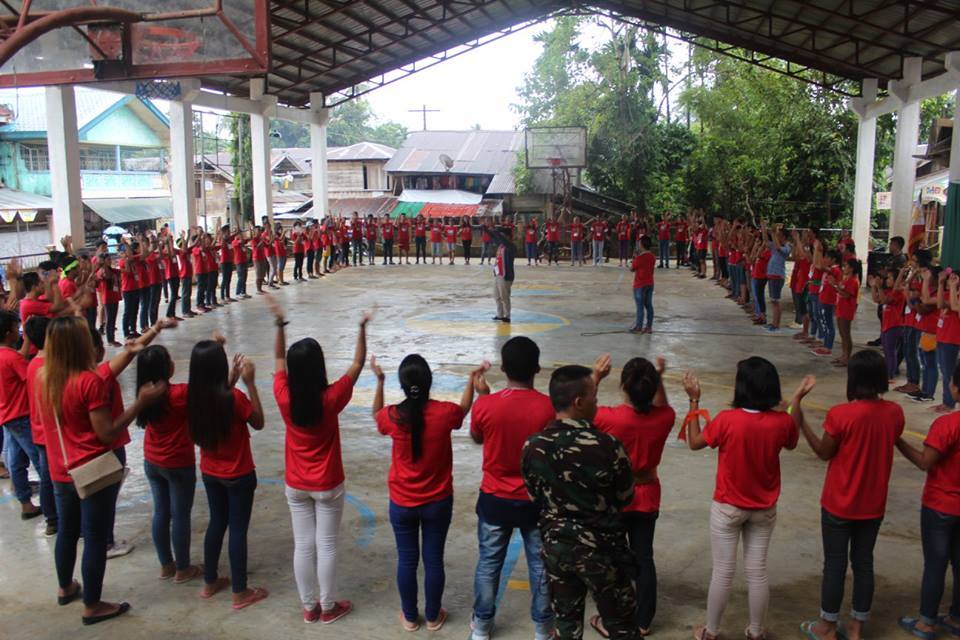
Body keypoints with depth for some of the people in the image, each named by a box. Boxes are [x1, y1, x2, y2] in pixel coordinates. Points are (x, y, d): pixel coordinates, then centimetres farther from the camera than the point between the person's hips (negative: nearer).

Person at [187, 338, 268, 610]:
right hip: (238, 476, -6)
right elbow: (258, 423, -10)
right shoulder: (234, 397, -25)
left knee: (216, 522, 22)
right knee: (238, 529, 6)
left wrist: (231, 382, 7)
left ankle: (210, 582, 34)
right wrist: (249, 383, -15)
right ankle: (240, 593, 17)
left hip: (209, 473, 6)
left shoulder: (193, 395, -7)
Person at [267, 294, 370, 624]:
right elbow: (357, 364, -12)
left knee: (303, 545, 13)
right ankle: (328, 607, 23)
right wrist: (362, 329, -7)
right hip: (328, 486, -3)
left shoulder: (284, 398, -17)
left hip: (295, 485, 3)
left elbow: (278, 358, 0)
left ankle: (308, 607, 26)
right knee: (326, 546, 10)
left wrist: (280, 323, 1)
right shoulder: (331, 399, -23)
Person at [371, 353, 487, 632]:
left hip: (402, 503, 0)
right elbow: (463, 409, 7)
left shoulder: (393, 417, -17)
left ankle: (409, 617, 30)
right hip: (438, 502, 0)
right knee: (433, 559, 14)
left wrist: (380, 381, 17)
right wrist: (472, 381, 17)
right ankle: (433, 617, 29)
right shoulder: (444, 412, -18)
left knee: (407, 560, 15)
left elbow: (376, 414, 10)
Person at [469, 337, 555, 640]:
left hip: (495, 499, 1)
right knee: (540, 564, 18)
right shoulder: (550, 408, -20)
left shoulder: (484, 406, -18)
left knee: (488, 562, 19)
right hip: (537, 500, 0)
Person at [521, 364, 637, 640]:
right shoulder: (607, 446, -23)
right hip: (602, 548, -4)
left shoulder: (532, 447, -11)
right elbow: (625, 497, -7)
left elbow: (535, 497, 4)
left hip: (555, 545, 4)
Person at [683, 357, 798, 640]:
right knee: (757, 571, 15)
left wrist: (694, 400, -4)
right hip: (764, 509, 3)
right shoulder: (782, 421, -15)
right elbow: (791, 445, 9)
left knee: (723, 571, 10)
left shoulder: (726, 420, -25)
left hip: (728, 508, -2)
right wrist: (790, 406, 11)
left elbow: (694, 443, -7)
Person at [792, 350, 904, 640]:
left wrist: (800, 420, -10)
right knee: (863, 562, 16)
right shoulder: (894, 412, -8)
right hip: (874, 505, 4)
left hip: (839, 504, -4)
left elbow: (824, 453, -11)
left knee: (835, 563, 9)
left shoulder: (840, 414, -23)